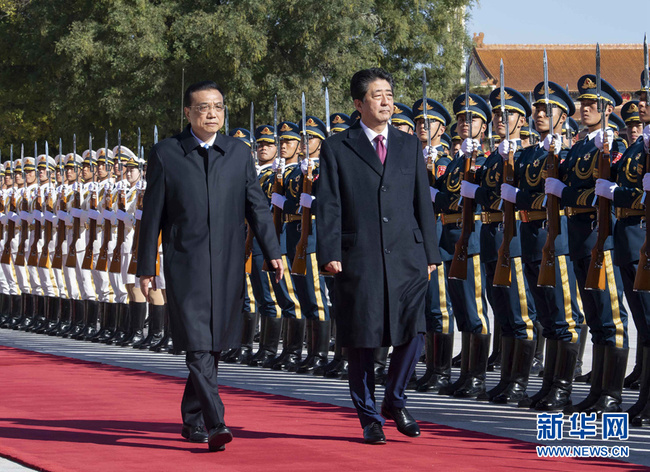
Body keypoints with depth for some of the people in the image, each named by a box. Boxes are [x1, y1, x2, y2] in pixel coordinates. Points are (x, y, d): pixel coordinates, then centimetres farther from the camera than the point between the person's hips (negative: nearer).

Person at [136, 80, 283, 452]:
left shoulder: (240, 153, 10)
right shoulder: (166, 154, 2)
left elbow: (257, 206, 8)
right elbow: (152, 215, 4)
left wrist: (272, 252, -3)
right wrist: (146, 267, 3)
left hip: (228, 267, 3)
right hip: (185, 267, -3)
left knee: (214, 347, 9)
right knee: (198, 348, -12)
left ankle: (192, 421, 25)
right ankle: (216, 425, -17)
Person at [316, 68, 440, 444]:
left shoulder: (410, 146, 14)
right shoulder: (337, 148, 5)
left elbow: (423, 202, 14)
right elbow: (329, 206, 0)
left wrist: (430, 254, 9)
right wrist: (330, 254, -9)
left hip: (407, 258, 2)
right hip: (358, 259, -2)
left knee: (413, 332, -8)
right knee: (362, 342, 2)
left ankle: (395, 400, 15)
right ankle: (370, 417, 14)